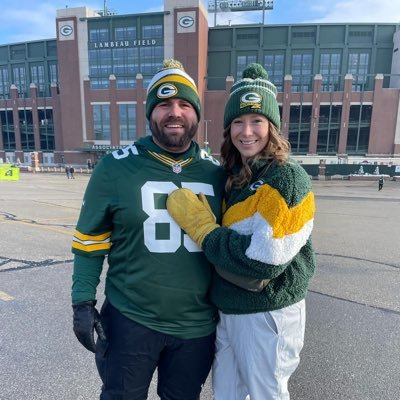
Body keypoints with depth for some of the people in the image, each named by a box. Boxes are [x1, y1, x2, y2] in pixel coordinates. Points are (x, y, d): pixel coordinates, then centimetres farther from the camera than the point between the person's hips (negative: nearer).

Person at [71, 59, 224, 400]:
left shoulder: (216, 172, -3)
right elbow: (91, 240, -3)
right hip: (130, 320, -2)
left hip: (198, 323, 3)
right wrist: (83, 302, -6)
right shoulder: (116, 167, -11)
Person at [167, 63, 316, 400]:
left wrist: (202, 227, -18)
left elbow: (263, 262, -25)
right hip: (227, 310, 7)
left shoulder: (288, 179, -18)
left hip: (267, 317, -6)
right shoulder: (233, 177, 4)